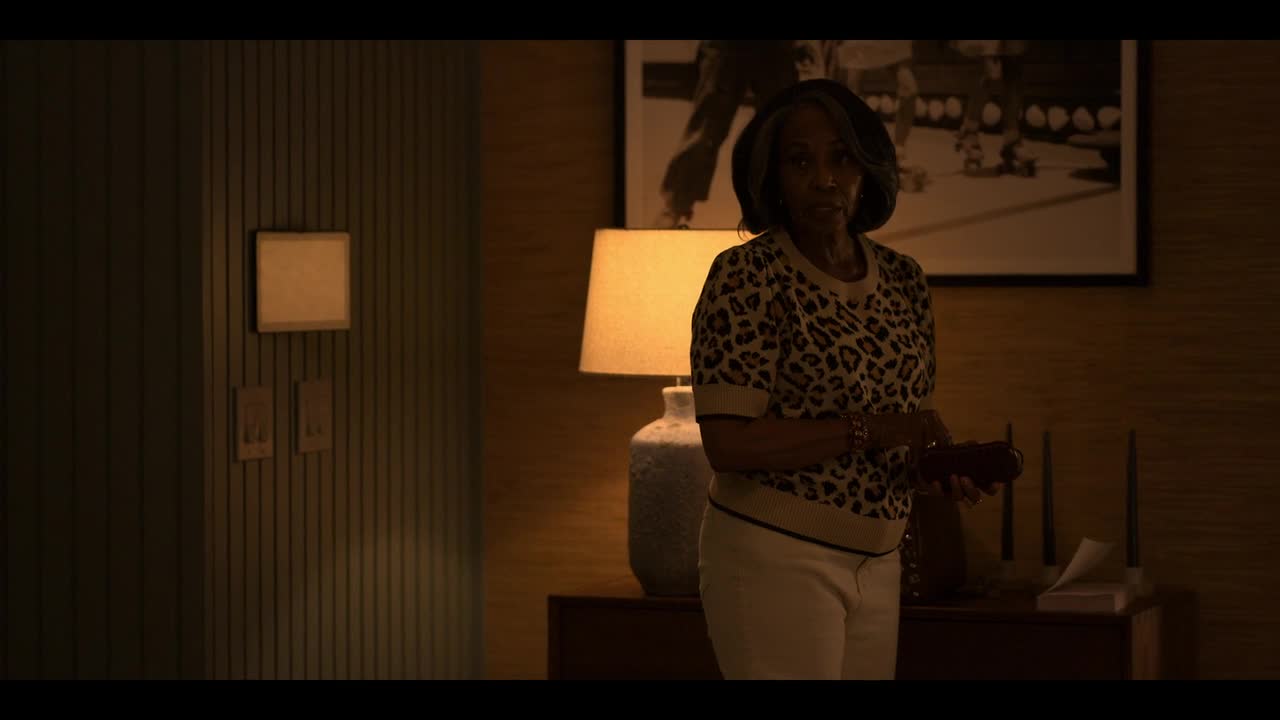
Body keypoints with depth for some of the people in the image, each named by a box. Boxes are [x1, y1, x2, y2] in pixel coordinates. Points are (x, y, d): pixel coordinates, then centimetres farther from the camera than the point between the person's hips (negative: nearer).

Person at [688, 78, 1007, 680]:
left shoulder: (904, 279, 8)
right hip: (775, 557, -6)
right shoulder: (745, 276, -12)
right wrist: (868, 430, -21)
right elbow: (726, 443, -19)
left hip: (877, 560, 7)